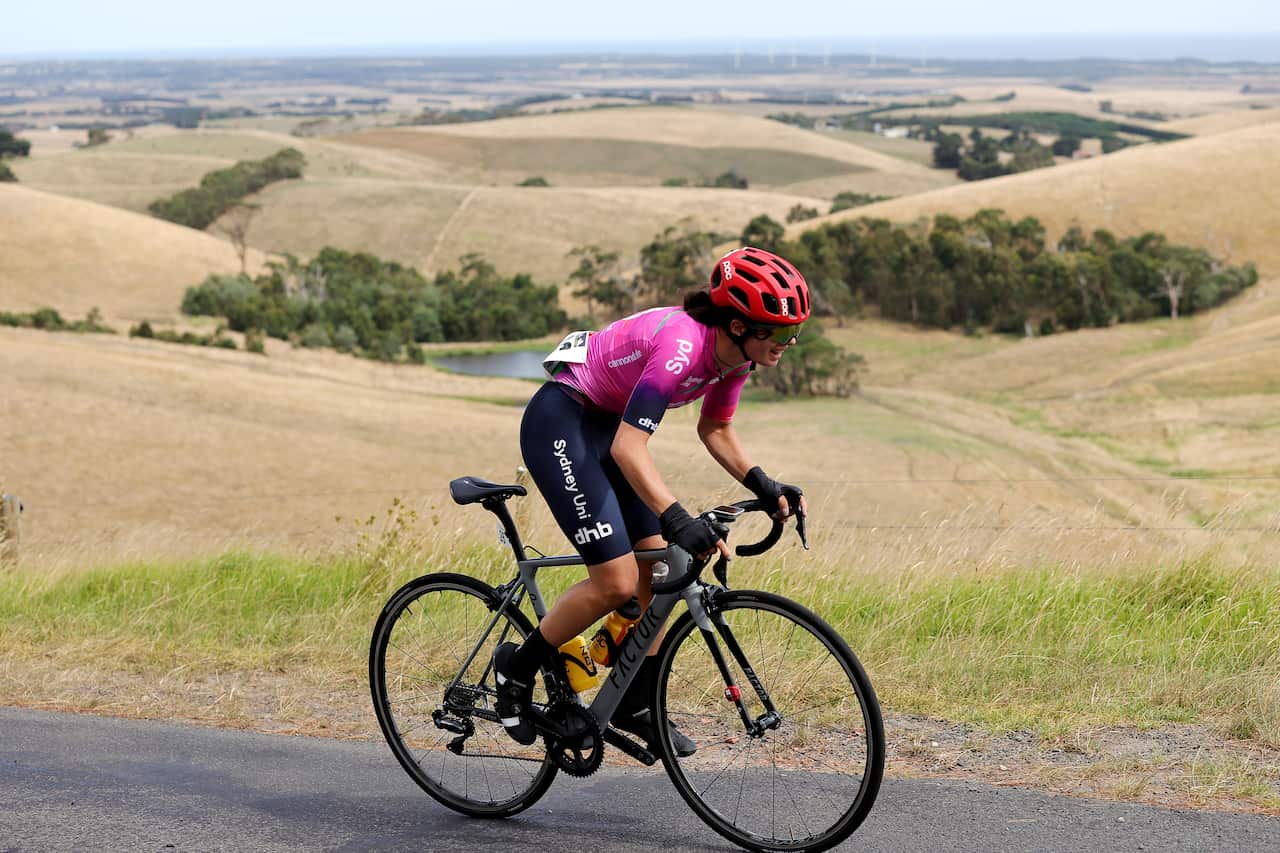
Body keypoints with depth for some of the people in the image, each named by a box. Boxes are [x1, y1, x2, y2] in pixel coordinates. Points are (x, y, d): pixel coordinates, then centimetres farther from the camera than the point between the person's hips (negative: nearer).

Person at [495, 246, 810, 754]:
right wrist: (677, 520, -46)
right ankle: (517, 668, 7)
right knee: (617, 583, -13)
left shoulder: (736, 352, -6)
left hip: (609, 425, 9)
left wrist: (764, 486, -4)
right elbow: (628, 447, -37)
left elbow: (715, 430, 10)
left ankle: (635, 706, 18)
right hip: (560, 424, -9)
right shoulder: (681, 345, -32)